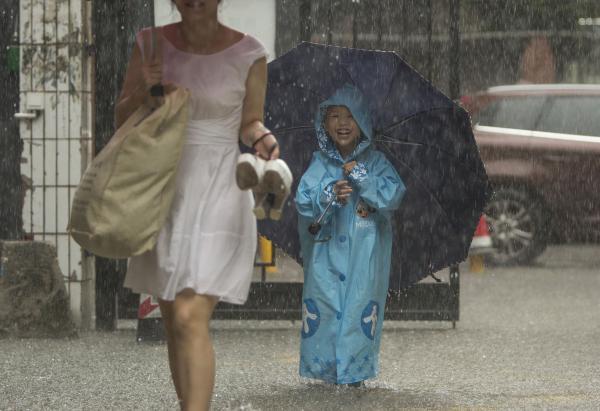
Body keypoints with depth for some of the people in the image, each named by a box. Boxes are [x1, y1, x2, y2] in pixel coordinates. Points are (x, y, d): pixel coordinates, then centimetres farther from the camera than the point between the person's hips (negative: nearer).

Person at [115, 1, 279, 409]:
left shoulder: (248, 53, -7)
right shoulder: (152, 45, 1)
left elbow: (250, 123, 6)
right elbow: (123, 120, 5)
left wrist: (265, 141, -17)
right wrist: (144, 91, -15)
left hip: (218, 197, -5)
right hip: (165, 195, 5)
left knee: (190, 319, -17)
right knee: (173, 319, 12)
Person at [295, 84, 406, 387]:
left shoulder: (375, 163, 4)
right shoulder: (320, 164, 5)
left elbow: (394, 195, -8)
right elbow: (303, 201, -4)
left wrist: (362, 178, -17)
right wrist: (330, 196, -23)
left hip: (364, 254, -1)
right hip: (327, 250, 1)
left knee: (360, 303, -5)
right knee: (324, 303, -3)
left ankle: (355, 369, 2)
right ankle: (323, 366, 6)